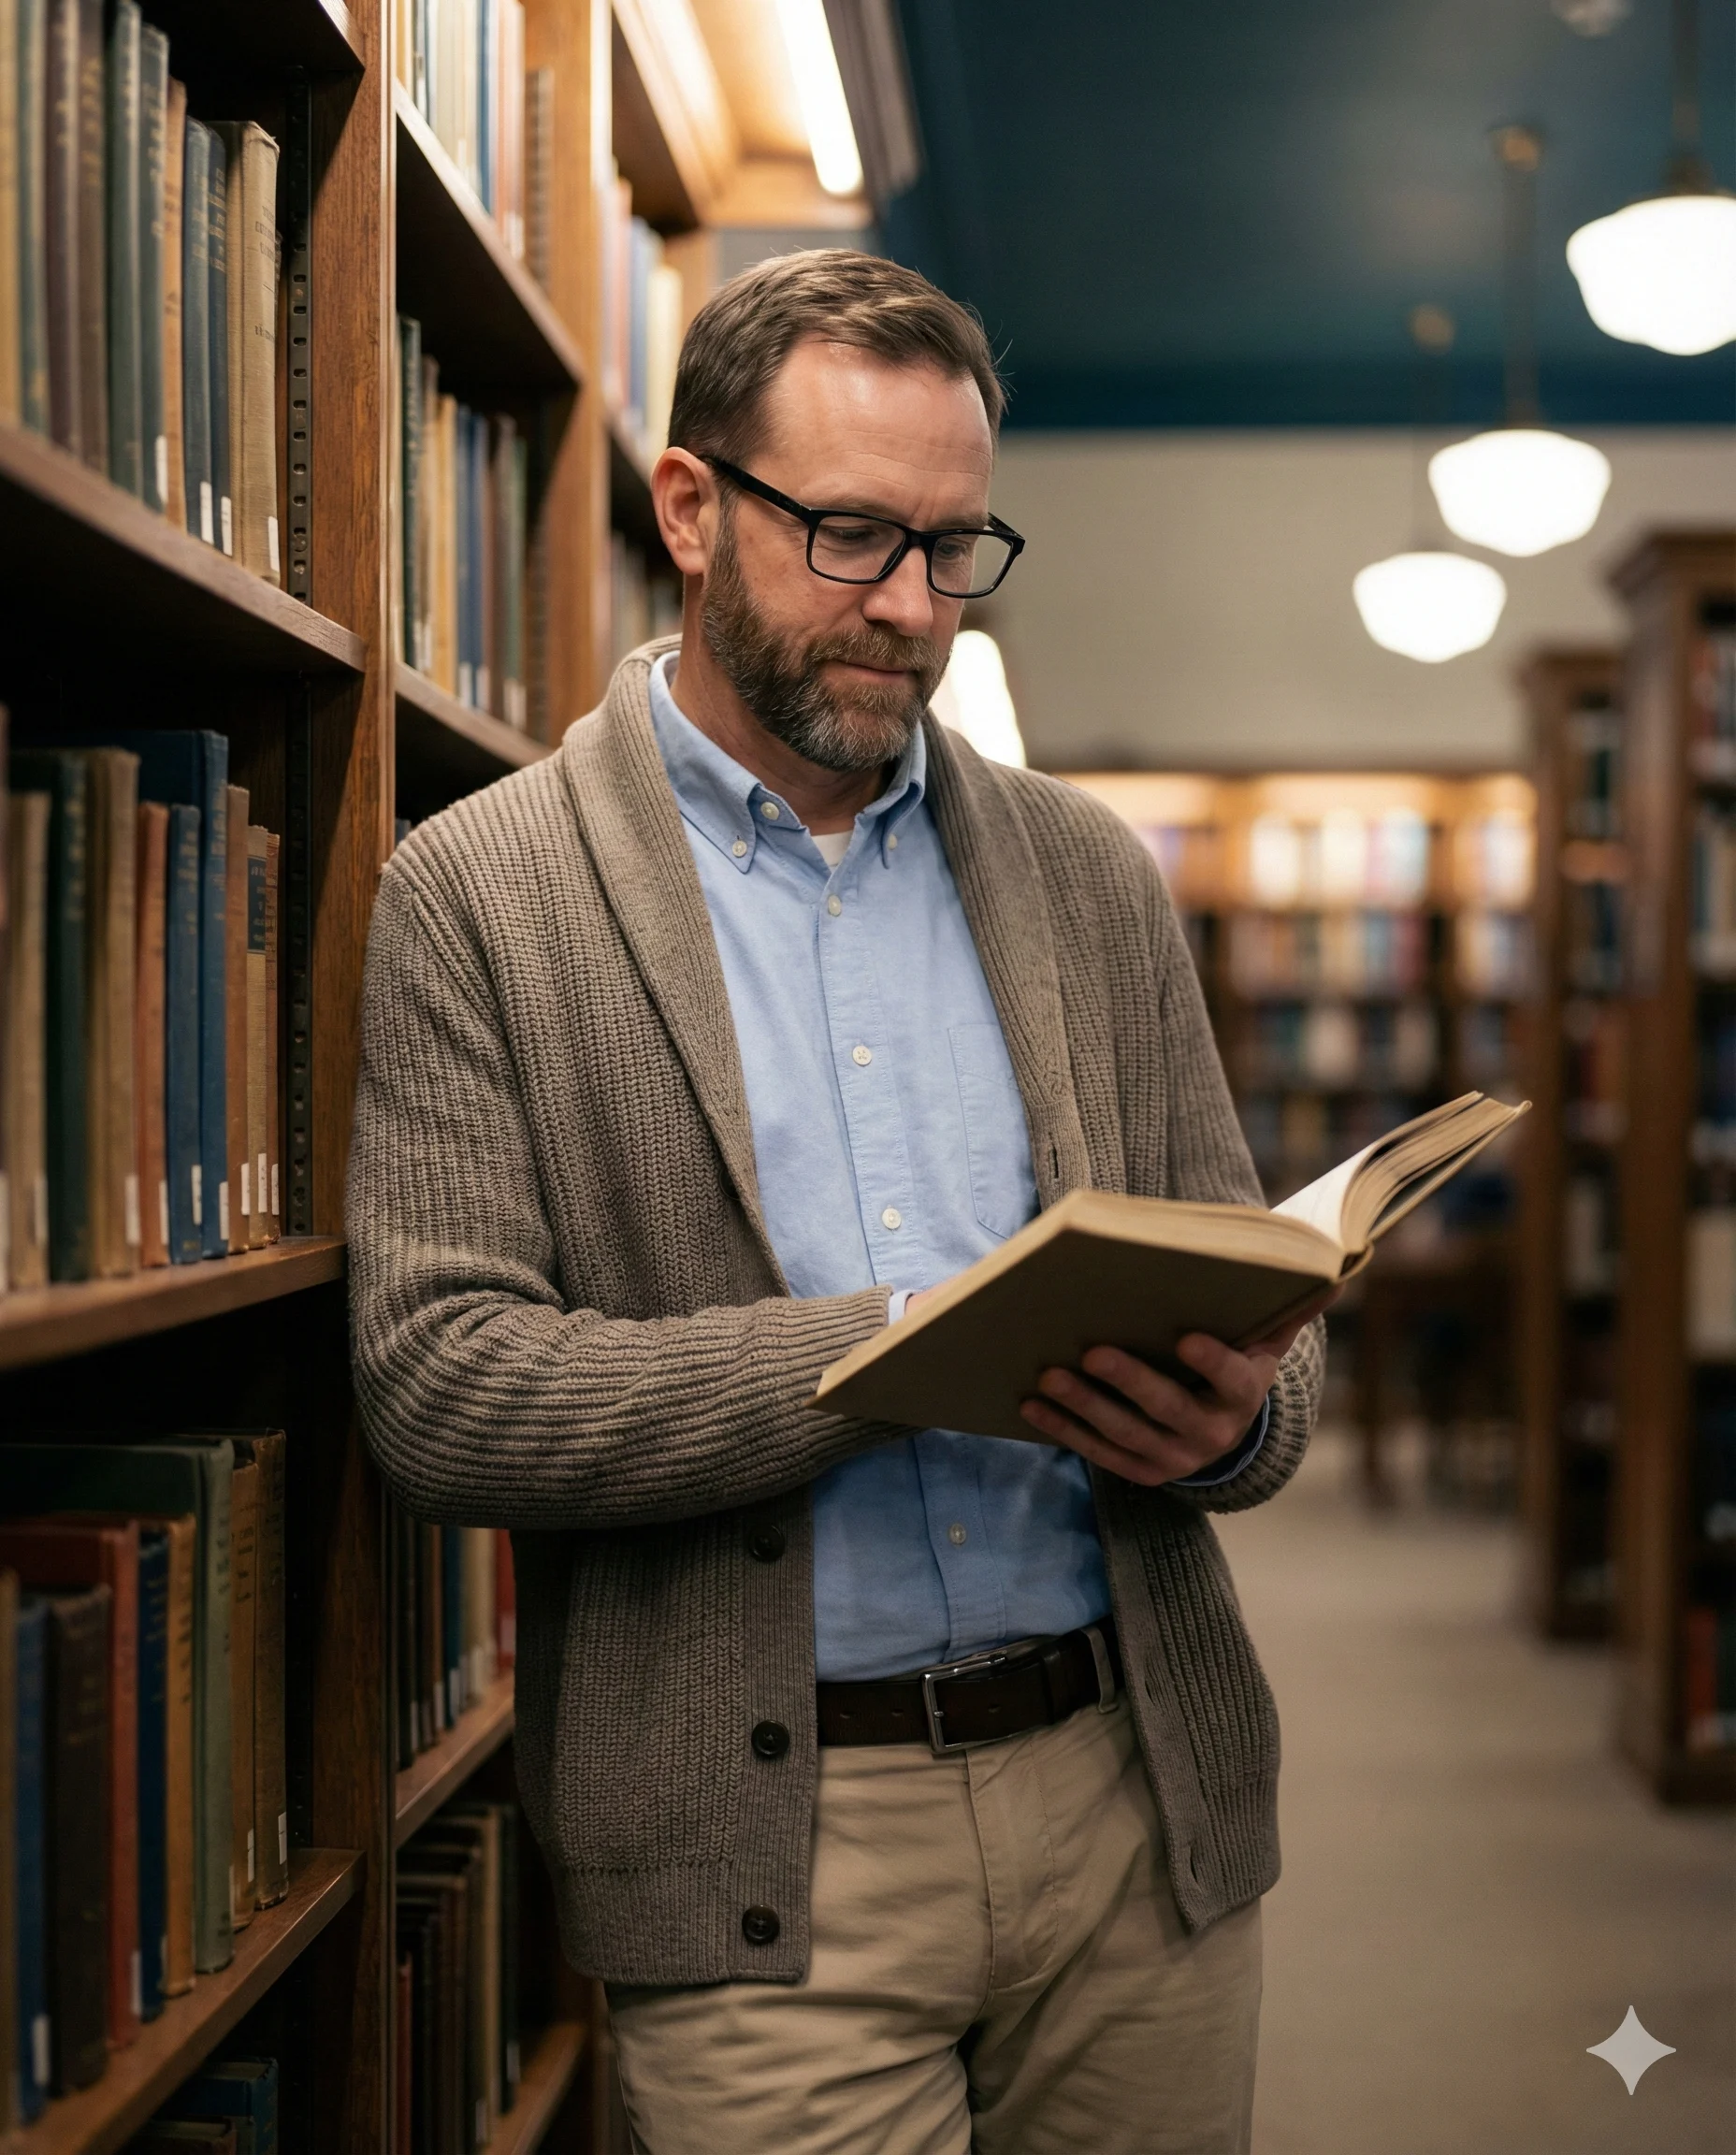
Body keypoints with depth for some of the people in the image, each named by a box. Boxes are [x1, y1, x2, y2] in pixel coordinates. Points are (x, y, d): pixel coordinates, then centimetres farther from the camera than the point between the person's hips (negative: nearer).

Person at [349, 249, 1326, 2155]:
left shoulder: (1090, 875, 9)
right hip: (771, 1870, -3)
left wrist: (1231, 1411, -13)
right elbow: (433, 1385, -12)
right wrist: (901, 1346, -21)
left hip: (1137, 1802, 4)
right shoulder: (475, 894, -3)